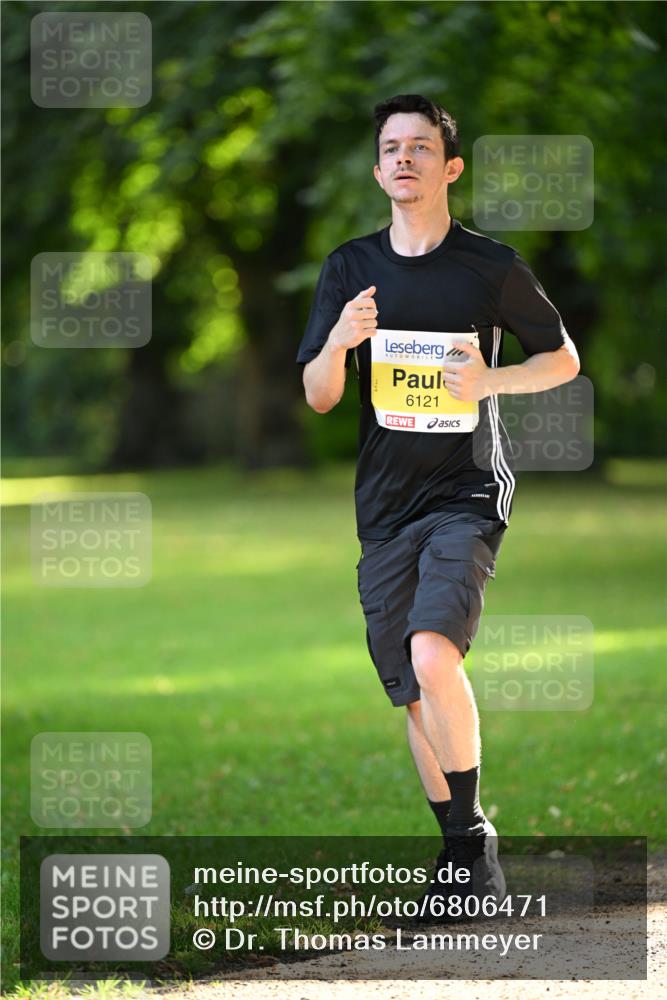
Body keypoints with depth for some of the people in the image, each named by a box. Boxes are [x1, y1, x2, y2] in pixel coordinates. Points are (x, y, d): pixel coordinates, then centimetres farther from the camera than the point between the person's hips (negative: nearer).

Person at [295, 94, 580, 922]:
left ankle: (474, 838, -11)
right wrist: (340, 341, -17)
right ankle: (461, 854, 20)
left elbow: (564, 360, 9)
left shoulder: (491, 266, -2)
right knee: (411, 694, 7)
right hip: (384, 503, 4)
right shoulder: (349, 268, 7)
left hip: (468, 490, -4)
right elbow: (317, 396, 4)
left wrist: (490, 379, -10)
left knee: (433, 653, -24)